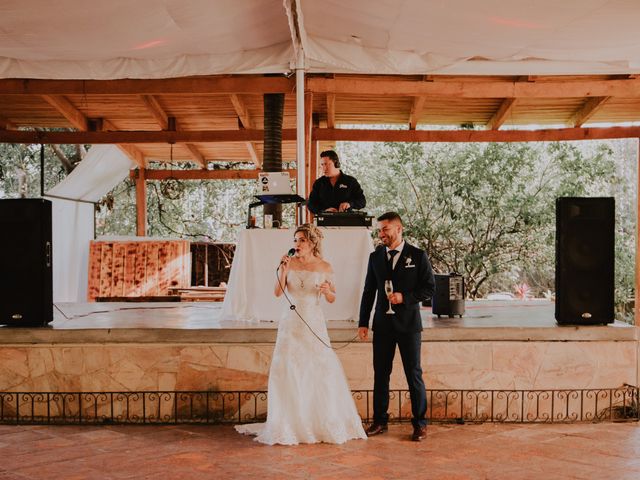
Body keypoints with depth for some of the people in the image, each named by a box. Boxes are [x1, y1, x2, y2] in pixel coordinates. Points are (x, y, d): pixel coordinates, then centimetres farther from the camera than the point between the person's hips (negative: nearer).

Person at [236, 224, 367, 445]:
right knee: (288, 371, -1)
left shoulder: (324, 267, 0)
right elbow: (277, 292, -8)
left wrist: (327, 291, -14)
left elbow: (332, 299, 6)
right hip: (292, 322, 0)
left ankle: (326, 424, 15)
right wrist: (283, 270, -18)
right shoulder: (289, 262, 0)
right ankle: (289, 424, 11)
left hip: (315, 324, 0)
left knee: (322, 370, -1)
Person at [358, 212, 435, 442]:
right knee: (380, 374, 7)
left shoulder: (417, 256, -1)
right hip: (382, 324, 3)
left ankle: (420, 423, 12)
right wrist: (363, 323, 7)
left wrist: (405, 297, -15)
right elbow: (369, 291, 10)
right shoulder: (375, 256, 8)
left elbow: (429, 287, -1)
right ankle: (380, 421, 18)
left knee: (414, 374, 1)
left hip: (408, 323, -3)